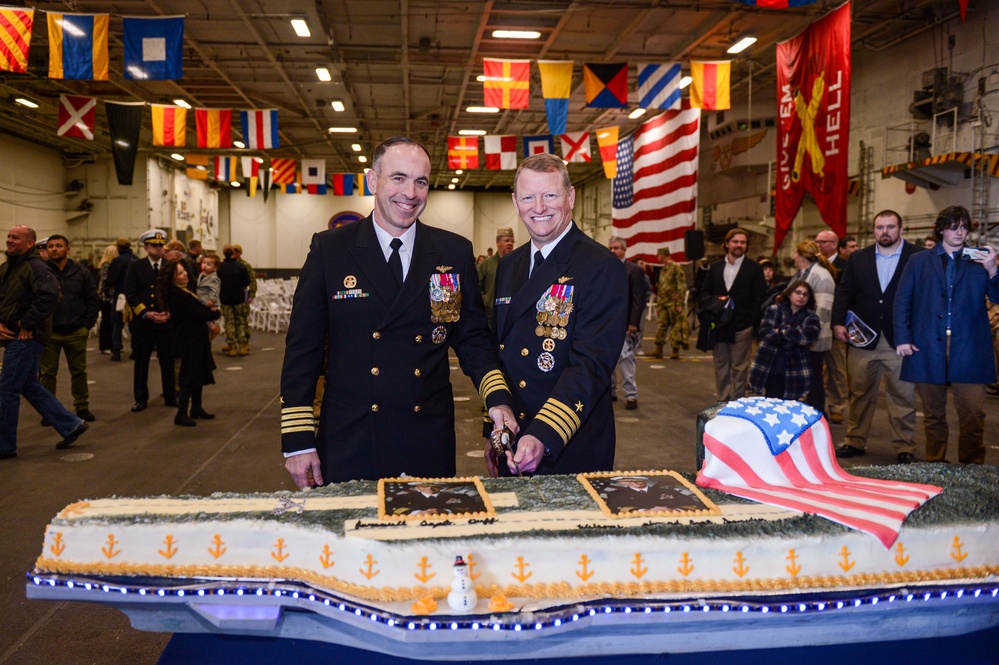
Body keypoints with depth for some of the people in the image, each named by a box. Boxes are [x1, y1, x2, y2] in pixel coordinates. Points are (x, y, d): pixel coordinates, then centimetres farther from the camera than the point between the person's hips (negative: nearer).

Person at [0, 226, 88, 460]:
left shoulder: (35, 267, -14)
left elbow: (49, 295, -29)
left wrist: (27, 324, -22)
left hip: (26, 338, -10)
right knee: (30, 386, 16)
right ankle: (71, 425, 24)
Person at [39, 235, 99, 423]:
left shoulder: (82, 273, 5)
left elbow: (93, 302, 6)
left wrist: (87, 325, -2)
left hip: (76, 332, 1)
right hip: (49, 333, -1)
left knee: (79, 372, 9)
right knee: (47, 373, 4)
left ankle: (82, 407, 21)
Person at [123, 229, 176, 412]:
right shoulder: (135, 267, 4)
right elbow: (130, 294, -2)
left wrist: (169, 312, -9)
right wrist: (146, 313, -13)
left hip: (166, 321, 1)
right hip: (142, 322, -1)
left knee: (168, 361, 5)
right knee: (141, 362, 6)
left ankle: (170, 397, 17)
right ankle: (141, 399, 15)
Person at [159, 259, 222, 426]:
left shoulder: (182, 291, 9)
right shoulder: (177, 296, -22)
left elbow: (198, 309, 12)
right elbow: (200, 314, -20)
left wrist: (211, 312, -6)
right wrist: (216, 313, -4)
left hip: (196, 339, 10)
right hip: (189, 340, -10)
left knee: (199, 374, 17)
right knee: (189, 377, -5)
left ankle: (196, 408, 28)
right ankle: (181, 415, 1)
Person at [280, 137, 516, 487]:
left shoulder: (456, 253, 3)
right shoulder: (328, 249, -1)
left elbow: (472, 337, 9)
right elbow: (303, 348, 0)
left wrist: (497, 399, -8)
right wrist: (298, 440, -4)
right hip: (348, 443, -1)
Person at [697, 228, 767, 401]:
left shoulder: (754, 268, 1)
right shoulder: (715, 267, 11)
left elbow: (760, 298, -2)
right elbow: (704, 292, 12)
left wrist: (753, 321, -10)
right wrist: (715, 300, -8)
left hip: (742, 327, -3)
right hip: (718, 324, 4)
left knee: (739, 368, 1)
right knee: (721, 366, 9)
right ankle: (722, 401, 17)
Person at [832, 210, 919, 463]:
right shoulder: (857, 258, 9)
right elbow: (844, 292, 8)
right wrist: (838, 322, -4)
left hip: (900, 339, -3)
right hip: (863, 338, 3)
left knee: (902, 396, 2)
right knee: (860, 394, 11)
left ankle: (905, 448, 11)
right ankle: (855, 441, 21)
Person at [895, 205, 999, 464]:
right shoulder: (919, 261, 10)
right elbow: (902, 302, 6)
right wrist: (902, 339, -4)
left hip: (968, 350, 0)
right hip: (928, 348, 1)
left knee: (973, 416, -4)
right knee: (933, 414, 9)